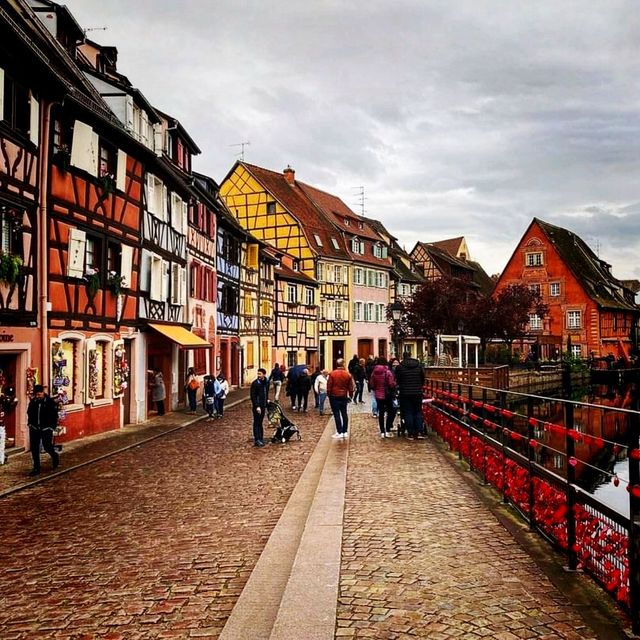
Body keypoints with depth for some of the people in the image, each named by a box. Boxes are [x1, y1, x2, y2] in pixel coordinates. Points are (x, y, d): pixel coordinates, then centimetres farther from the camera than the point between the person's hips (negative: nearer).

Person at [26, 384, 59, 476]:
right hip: (34, 429, 4)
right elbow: (29, 413, 16)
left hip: (46, 429, -4)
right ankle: (36, 468, 12)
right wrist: (30, 423, 7)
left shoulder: (50, 401, -10)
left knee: (47, 447, -2)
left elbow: (54, 416, -6)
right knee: (34, 448, 3)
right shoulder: (32, 401, 2)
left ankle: (55, 456, 31)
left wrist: (52, 426, -10)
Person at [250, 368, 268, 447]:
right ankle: (257, 440, -2)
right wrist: (257, 406, -19)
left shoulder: (265, 383, 10)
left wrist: (265, 406, 16)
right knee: (257, 423, -3)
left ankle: (261, 438, 18)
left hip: (263, 406, 7)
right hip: (257, 407, -6)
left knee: (260, 423, 13)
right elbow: (252, 396, -15)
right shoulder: (255, 383, -12)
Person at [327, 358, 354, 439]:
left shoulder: (332, 374, -11)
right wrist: (350, 396, 16)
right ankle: (345, 432, 15)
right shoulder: (348, 374, -3)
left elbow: (329, 386, -7)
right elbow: (351, 387, 4)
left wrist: (329, 395, 5)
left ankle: (339, 432, -3)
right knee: (344, 414, 13)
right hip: (344, 397, 3)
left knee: (337, 414, 0)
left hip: (334, 397, -3)